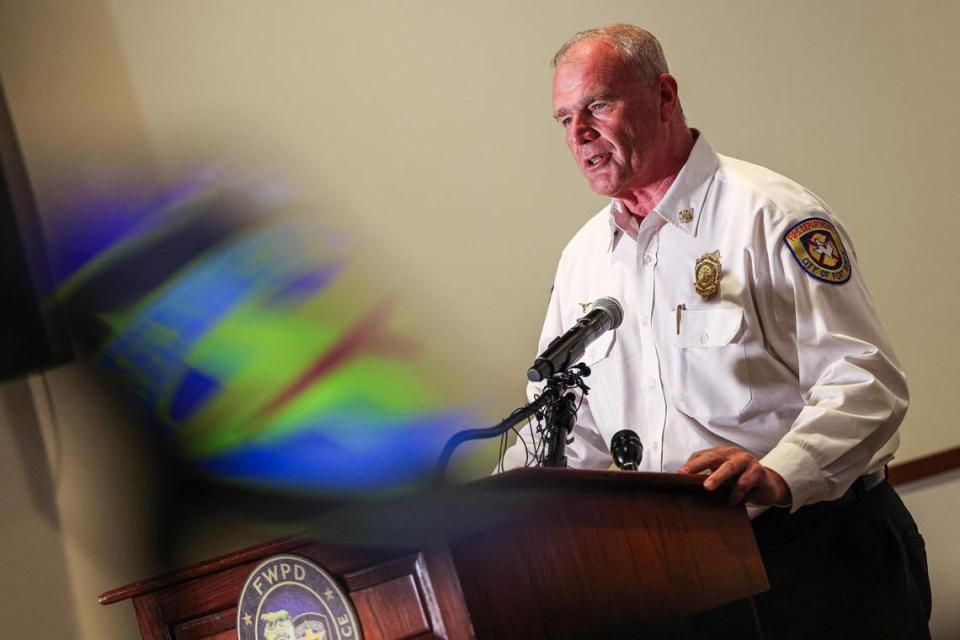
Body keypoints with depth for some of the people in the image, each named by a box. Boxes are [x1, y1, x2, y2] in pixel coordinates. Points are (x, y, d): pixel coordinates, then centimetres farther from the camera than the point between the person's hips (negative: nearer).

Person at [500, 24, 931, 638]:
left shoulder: (771, 215, -8)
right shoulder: (584, 257, 13)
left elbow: (865, 381, -16)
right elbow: (567, 428, 17)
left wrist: (777, 474, -33)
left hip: (819, 553, -5)